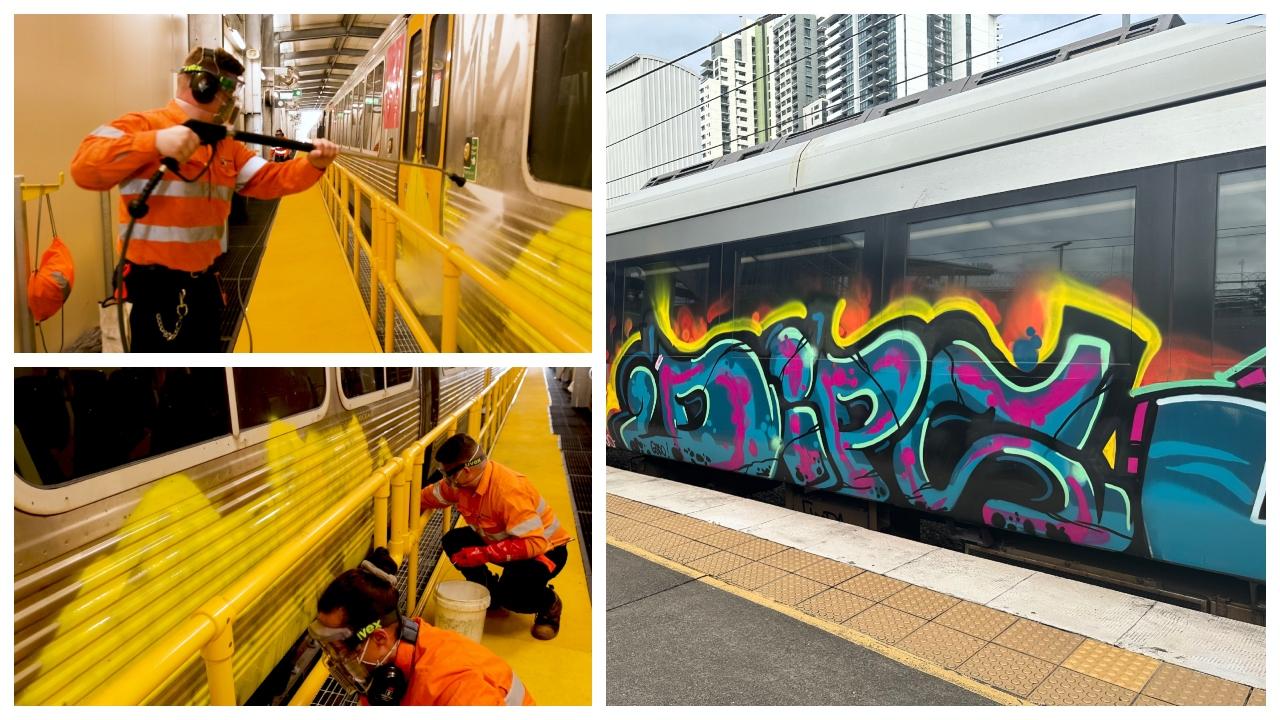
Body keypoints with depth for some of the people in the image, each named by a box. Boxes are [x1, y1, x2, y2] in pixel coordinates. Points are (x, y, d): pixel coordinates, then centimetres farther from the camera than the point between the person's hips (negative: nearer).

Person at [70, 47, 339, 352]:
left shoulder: (227, 145, 12)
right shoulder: (141, 124, -10)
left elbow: (269, 179, 6)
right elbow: (85, 167, -22)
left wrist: (312, 165, -12)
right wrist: (154, 142, -34)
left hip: (203, 282, 7)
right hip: (154, 284, -7)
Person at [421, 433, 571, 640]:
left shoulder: (508, 489, -35)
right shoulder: (460, 481, -11)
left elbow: (535, 543, -38)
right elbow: (426, 497, 2)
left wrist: (482, 554, -36)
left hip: (545, 548, -8)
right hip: (503, 541, 8)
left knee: (509, 592, -32)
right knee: (453, 542, -5)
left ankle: (549, 605, 5)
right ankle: (493, 599, 15)